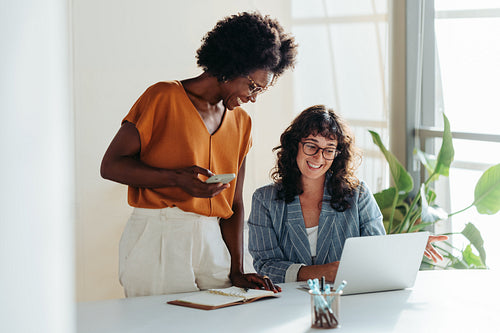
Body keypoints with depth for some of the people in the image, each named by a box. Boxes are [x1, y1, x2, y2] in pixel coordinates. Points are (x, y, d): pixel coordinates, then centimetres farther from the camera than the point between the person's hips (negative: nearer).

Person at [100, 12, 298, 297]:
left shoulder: (241, 122, 15)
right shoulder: (164, 98, -3)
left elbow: (233, 203, 14)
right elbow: (111, 166, -6)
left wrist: (236, 272, 4)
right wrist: (177, 178, -19)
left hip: (212, 241, 5)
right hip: (157, 240, -5)